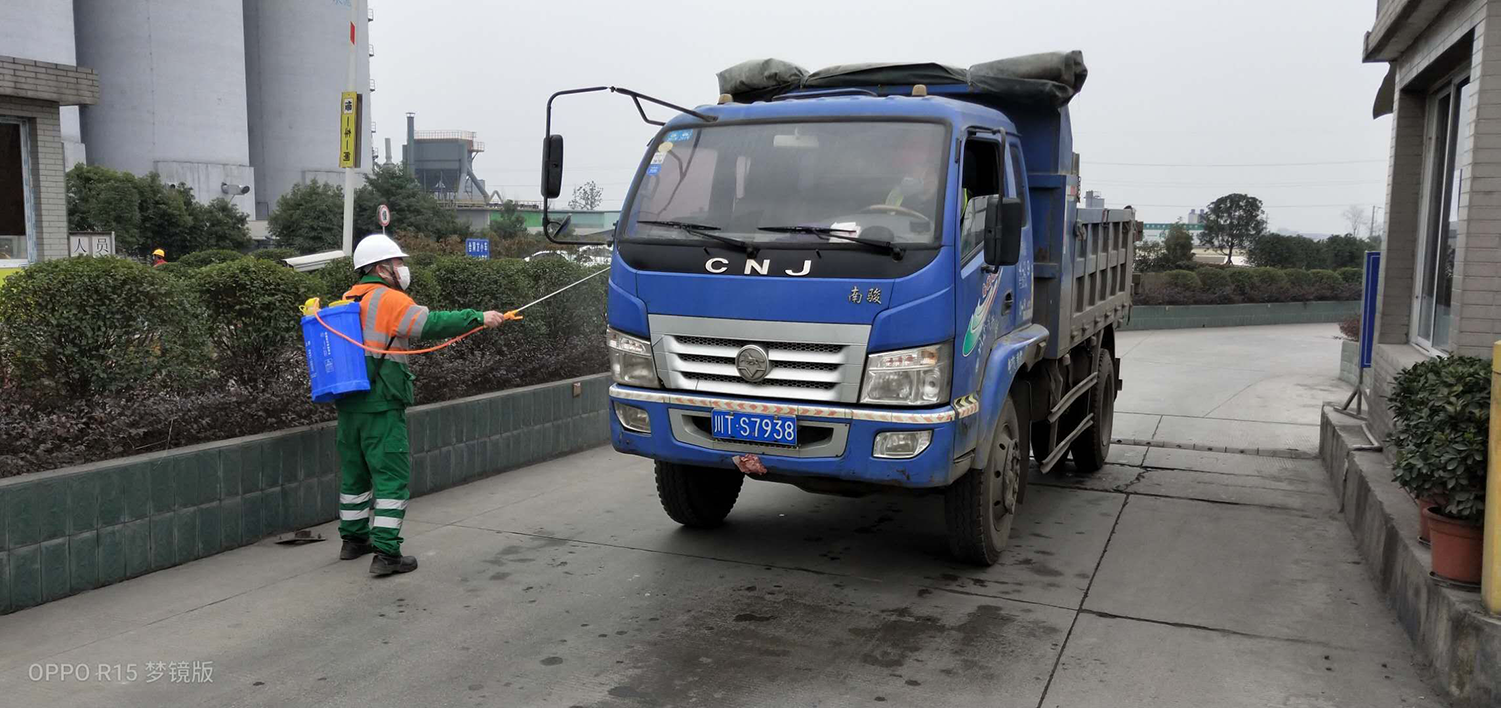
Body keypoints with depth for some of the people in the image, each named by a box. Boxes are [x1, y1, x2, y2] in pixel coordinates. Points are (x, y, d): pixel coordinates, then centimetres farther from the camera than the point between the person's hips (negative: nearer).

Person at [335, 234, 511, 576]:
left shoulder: (347, 301, 16)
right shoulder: (388, 299, -11)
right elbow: (431, 324, -22)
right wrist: (479, 317, -20)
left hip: (348, 405, 9)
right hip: (381, 406, -9)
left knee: (354, 473, 19)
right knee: (391, 476, -5)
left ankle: (353, 539, 32)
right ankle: (386, 553, -6)